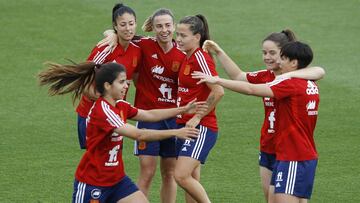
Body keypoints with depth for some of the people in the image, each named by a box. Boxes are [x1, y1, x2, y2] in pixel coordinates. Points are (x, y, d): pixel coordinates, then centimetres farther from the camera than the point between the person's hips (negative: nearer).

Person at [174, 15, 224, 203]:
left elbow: (218, 91, -22)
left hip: (201, 127, -9)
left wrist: (198, 117, -17)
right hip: (185, 125, 9)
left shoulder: (200, 57, -14)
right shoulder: (186, 58, 12)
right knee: (192, 180, 10)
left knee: (182, 176, -19)